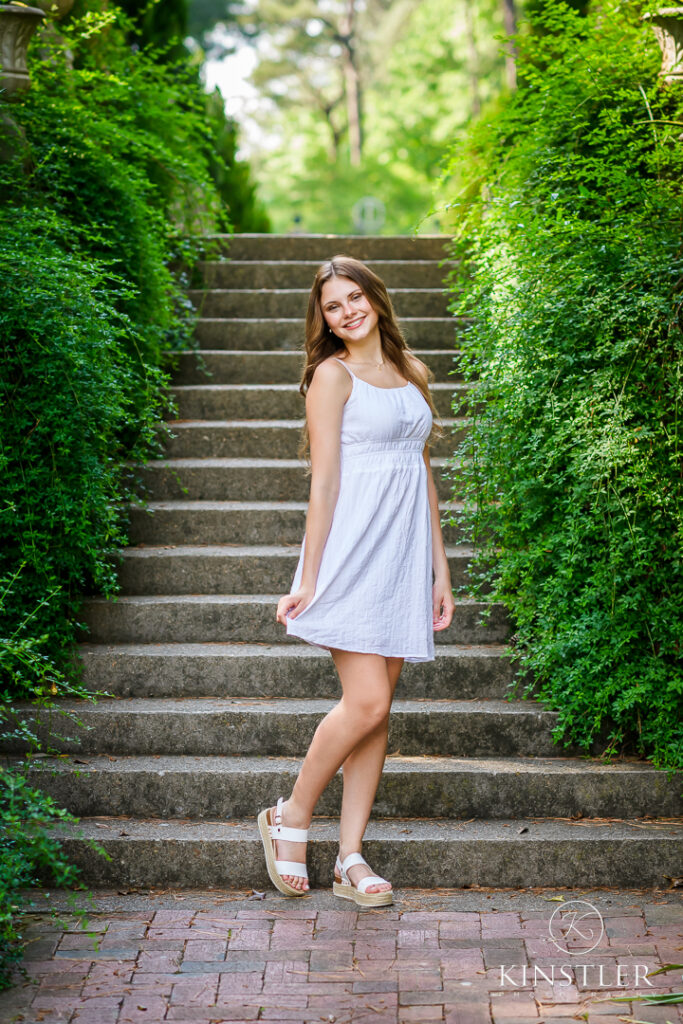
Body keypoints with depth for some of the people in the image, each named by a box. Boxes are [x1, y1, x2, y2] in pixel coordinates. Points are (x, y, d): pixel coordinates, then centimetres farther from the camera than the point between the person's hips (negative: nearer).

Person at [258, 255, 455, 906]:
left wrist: (441, 570, 15)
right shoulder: (333, 375, -1)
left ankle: (351, 859, 7)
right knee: (367, 702, -13)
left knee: (376, 709, 3)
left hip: (405, 552, 6)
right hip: (353, 549, -6)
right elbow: (324, 482, -7)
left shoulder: (410, 373, 17)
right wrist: (308, 579, -10)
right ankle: (291, 816, 8)